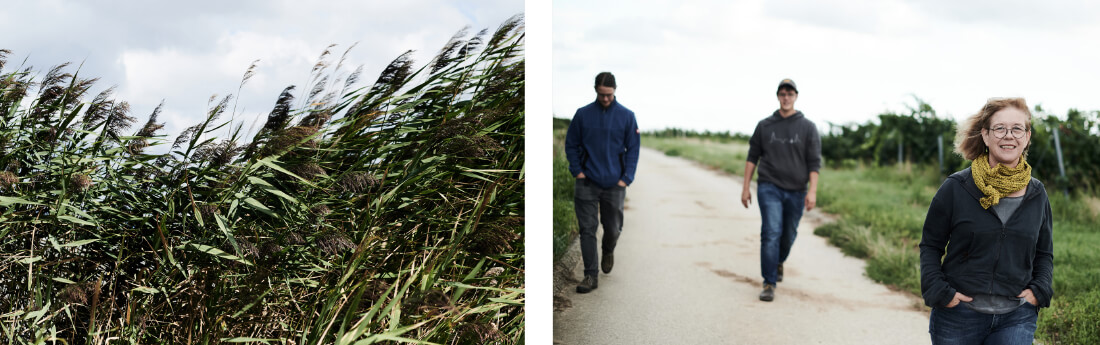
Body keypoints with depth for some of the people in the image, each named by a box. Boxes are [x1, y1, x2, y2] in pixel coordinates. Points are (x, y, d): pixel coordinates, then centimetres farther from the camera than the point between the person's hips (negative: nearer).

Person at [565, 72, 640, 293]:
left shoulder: (627, 116, 0)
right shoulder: (583, 114, 1)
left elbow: (633, 149, 3)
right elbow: (571, 145, 8)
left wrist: (626, 178, -5)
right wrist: (577, 171, -3)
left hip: (614, 184, 0)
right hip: (587, 184, 0)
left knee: (613, 228, 7)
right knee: (587, 229, -3)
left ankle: (608, 252, 41)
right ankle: (591, 275, 4)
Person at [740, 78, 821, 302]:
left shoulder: (807, 127, 2)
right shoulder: (764, 126, 5)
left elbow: (814, 162, 0)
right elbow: (752, 157, 10)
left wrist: (812, 191, -11)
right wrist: (745, 188, 5)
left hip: (796, 191, 1)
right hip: (769, 188, -1)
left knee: (788, 235, 13)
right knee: (771, 233, -14)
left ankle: (778, 262, 44)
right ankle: (769, 284, -10)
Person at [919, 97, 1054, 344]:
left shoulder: (1037, 194, 6)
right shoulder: (956, 188, -4)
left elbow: (1044, 253, 17)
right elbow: (930, 245, 3)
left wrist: (1039, 290, 1)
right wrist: (939, 292, -9)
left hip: (1016, 319, 2)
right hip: (958, 314, -1)